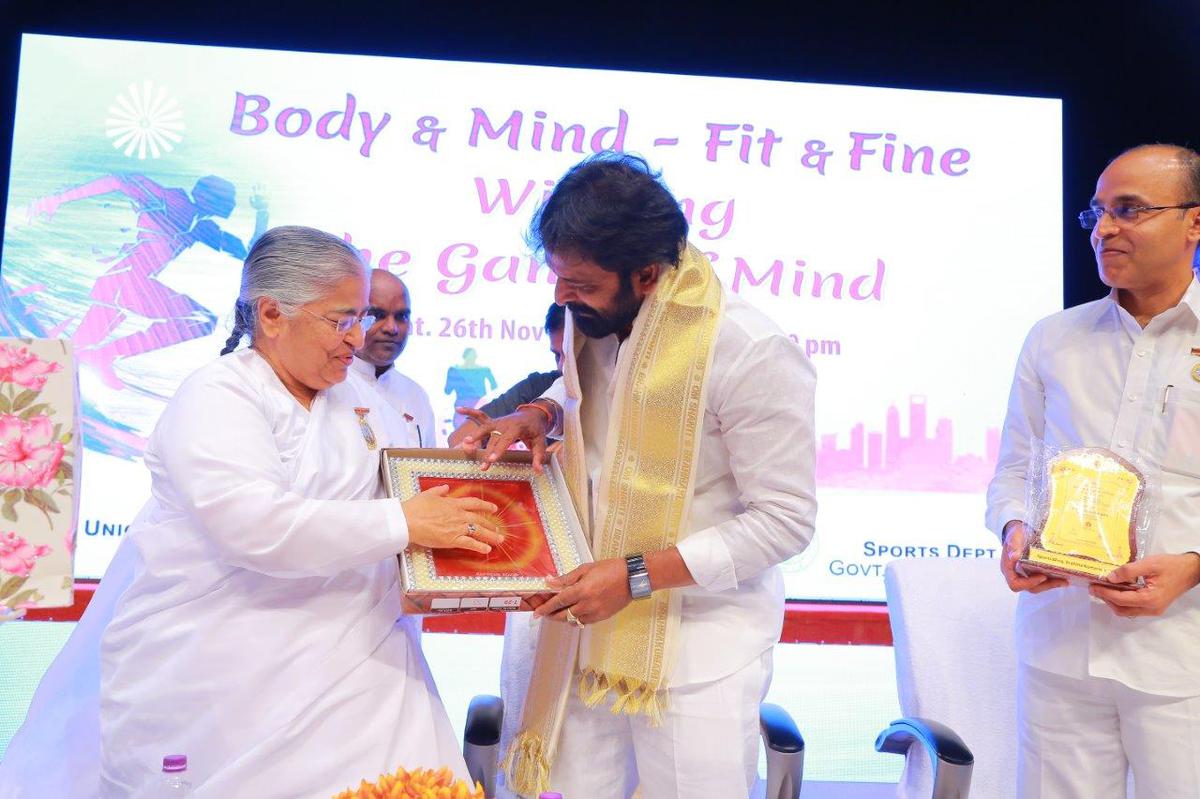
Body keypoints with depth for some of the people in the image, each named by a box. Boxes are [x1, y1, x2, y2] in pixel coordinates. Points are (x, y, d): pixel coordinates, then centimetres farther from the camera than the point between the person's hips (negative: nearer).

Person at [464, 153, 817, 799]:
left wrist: (638, 574, -21)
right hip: (595, 624, 6)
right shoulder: (596, 323, 0)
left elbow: (786, 519, -17)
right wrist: (539, 413, 0)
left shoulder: (751, 353, -22)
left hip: (701, 640, -6)